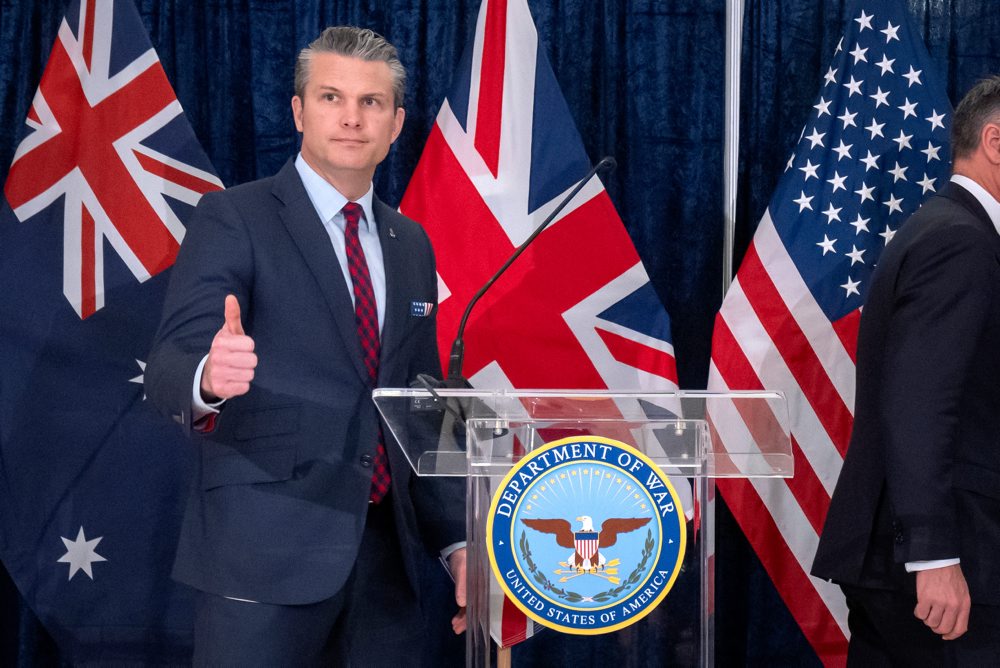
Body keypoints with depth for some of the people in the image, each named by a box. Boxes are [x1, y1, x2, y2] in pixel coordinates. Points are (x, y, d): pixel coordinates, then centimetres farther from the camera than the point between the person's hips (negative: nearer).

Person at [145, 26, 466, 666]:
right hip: (266, 550, -5)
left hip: (386, 556, 6)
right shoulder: (233, 218, -4)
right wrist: (208, 377, -39)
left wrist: (457, 540, 13)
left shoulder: (411, 245, 15)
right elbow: (173, 361, -16)